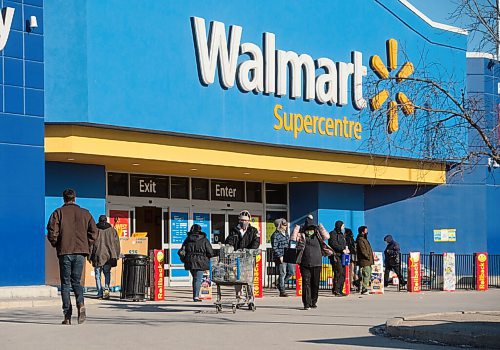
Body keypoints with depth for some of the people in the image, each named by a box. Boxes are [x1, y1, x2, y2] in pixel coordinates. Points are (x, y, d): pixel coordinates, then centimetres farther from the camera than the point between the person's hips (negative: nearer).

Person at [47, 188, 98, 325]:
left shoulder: (58, 213, 0)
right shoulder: (85, 213, 7)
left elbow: (52, 232, -8)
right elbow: (94, 232, 3)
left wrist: (56, 245, 9)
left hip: (64, 252, -2)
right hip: (80, 252, 2)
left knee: (65, 283, 5)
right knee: (76, 281, 13)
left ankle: (67, 316, 0)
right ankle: (81, 304, -15)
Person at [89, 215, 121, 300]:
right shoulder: (112, 230, 7)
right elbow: (116, 243, 7)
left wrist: (90, 256, 3)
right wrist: (116, 255, 13)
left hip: (98, 256, -2)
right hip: (109, 256, 2)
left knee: (98, 275, 6)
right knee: (107, 273, 13)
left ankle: (100, 293, 0)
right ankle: (106, 288, -11)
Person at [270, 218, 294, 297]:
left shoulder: (286, 233, 16)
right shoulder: (275, 235, -9)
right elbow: (274, 248, -13)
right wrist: (280, 256, -19)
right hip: (280, 258, -8)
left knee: (291, 272, 6)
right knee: (282, 274, -4)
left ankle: (280, 283, 25)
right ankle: (282, 291, 5)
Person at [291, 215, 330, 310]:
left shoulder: (318, 235, 11)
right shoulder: (301, 235, 5)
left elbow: (327, 236, -2)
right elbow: (293, 238, -9)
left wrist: (321, 228, -2)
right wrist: (296, 229, -9)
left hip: (317, 264, 2)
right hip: (305, 264, -2)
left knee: (315, 284, 7)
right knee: (306, 283, -7)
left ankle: (313, 302, 20)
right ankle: (306, 303, -7)